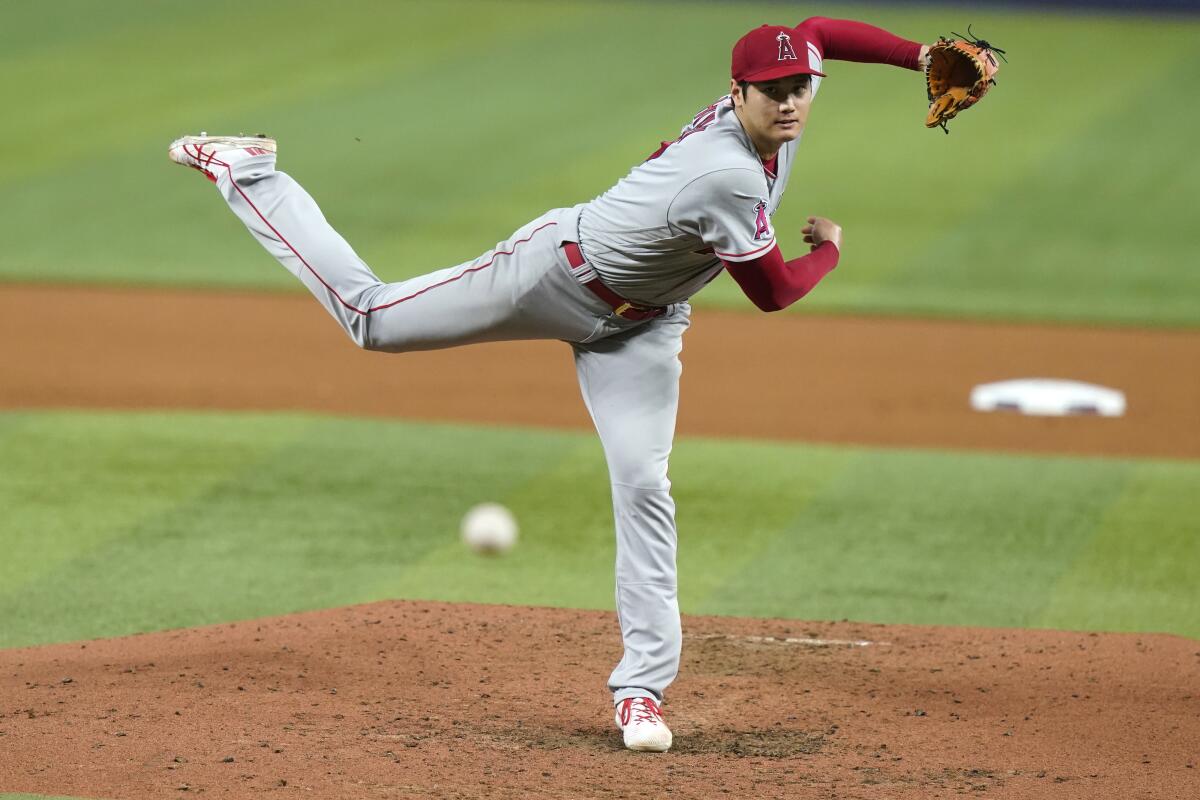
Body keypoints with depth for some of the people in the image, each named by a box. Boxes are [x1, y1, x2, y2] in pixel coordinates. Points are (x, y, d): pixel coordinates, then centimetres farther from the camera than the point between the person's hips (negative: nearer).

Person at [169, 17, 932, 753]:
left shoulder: (776, 118, -13)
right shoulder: (730, 177, -35)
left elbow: (818, 31, 8)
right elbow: (774, 293, -22)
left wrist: (919, 55, 1)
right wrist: (829, 251, -3)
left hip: (638, 326, 7)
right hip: (558, 270, -7)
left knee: (644, 487, -5)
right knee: (371, 314, 2)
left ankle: (643, 687, -1)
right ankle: (244, 172, 21)